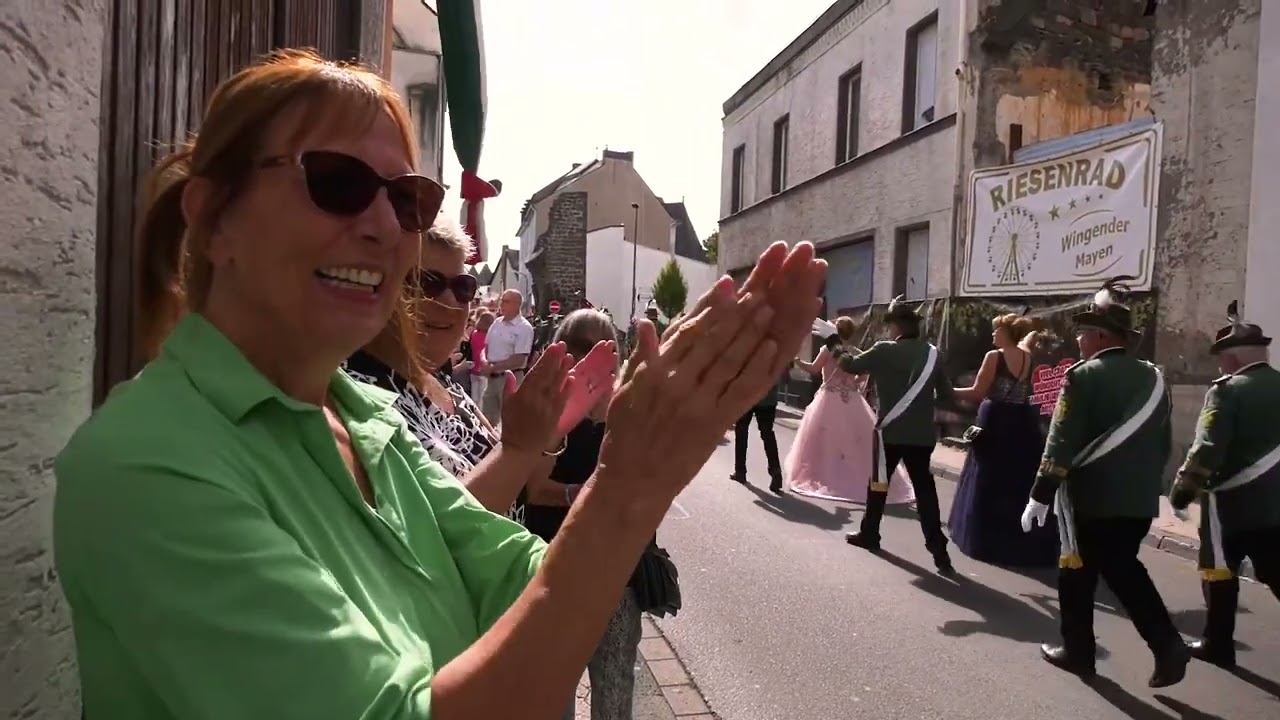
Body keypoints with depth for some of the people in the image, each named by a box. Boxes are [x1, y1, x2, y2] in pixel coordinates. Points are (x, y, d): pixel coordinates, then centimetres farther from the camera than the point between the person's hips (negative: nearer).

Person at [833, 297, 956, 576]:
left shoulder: (884, 350, -7)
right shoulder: (932, 353, 5)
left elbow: (852, 366, 4)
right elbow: (946, 394, 9)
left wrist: (841, 355, 25)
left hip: (890, 431, -3)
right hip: (922, 434, 3)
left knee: (878, 482, 12)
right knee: (925, 488, 4)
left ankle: (869, 534, 25)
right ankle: (938, 550, -2)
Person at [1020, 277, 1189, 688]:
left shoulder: (1083, 376, -13)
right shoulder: (1153, 378, 9)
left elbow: (1061, 444, -16)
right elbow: (1164, 443, 15)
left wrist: (1039, 496, -12)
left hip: (1090, 497, -7)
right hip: (1139, 498, 7)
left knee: (1078, 573, 5)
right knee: (1125, 569, 17)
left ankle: (1077, 651, 14)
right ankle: (1167, 645, 7)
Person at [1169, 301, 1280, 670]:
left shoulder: (1227, 390, -14)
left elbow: (1208, 448, -20)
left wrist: (1183, 488, -10)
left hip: (1232, 501, -6)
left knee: (1219, 571, 8)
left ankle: (1218, 644, 17)